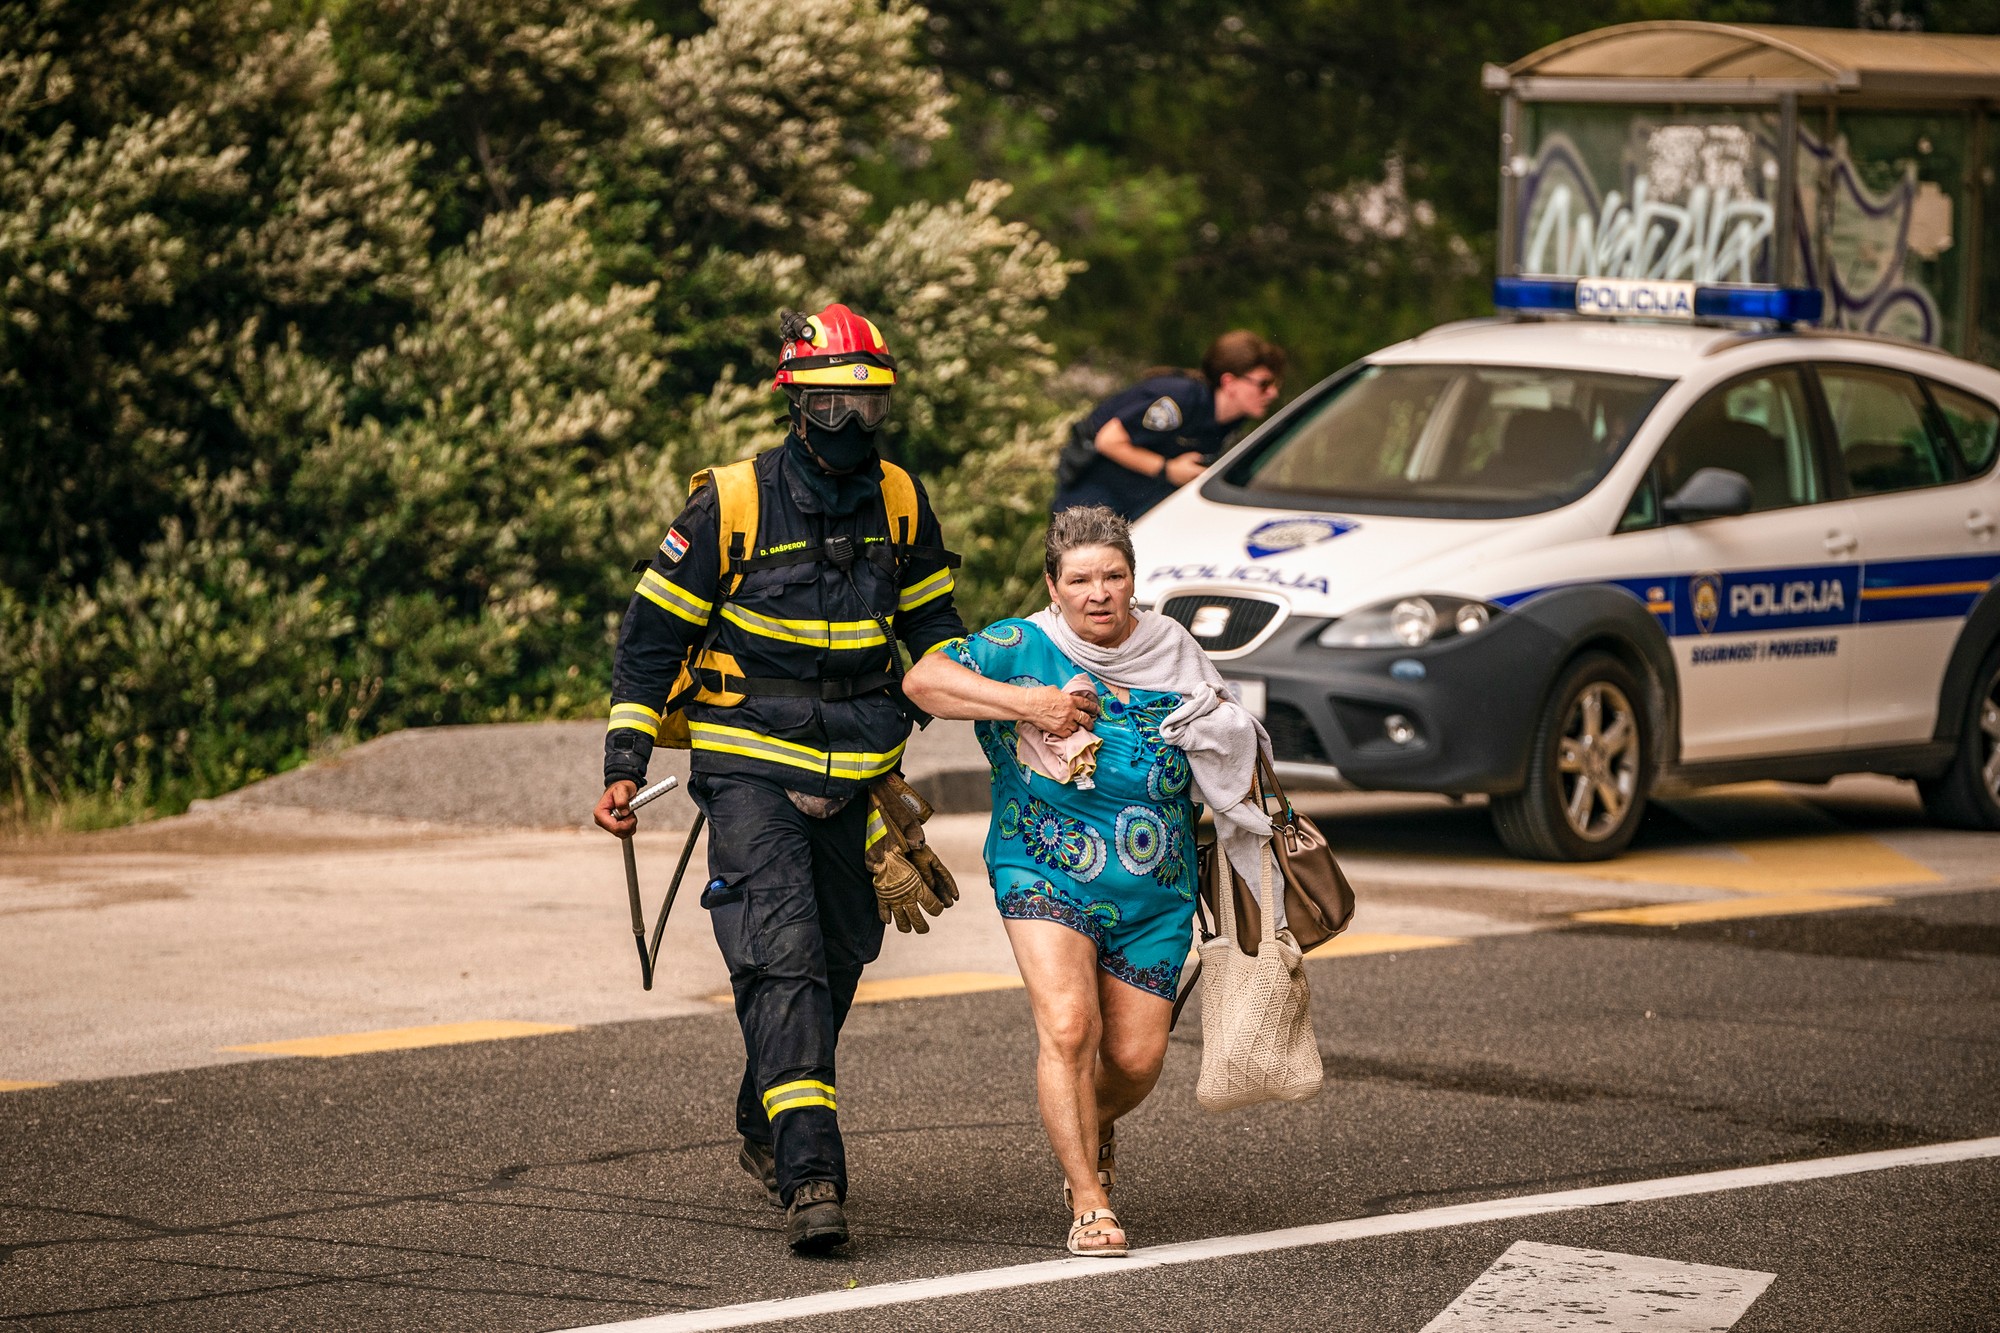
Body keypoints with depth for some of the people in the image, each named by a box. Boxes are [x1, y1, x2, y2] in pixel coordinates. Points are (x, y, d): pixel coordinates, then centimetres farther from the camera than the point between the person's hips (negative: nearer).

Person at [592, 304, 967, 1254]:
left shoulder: (899, 502, 3)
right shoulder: (731, 505, -11)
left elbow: (932, 619, 18)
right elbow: (652, 634, -4)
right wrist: (624, 767, -7)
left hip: (852, 777, 5)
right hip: (749, 770, -5)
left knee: (838, 959, 13)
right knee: (783, 961, -17)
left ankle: (766, 1130, 35)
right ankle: (810, 1176, -23)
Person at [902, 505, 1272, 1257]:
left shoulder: (1173, 654, 4)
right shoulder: (1023, 647, -7)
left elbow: (1227, 756, 18)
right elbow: (924, 680, -19)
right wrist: (1025, 702, -26)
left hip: (1153, 893, 3)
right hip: (1045, 874, -3)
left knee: (1136, 1058, 1)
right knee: (1067, 1026, -23)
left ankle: (1092, 1130, 38)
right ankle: (1089, 1205, -14)